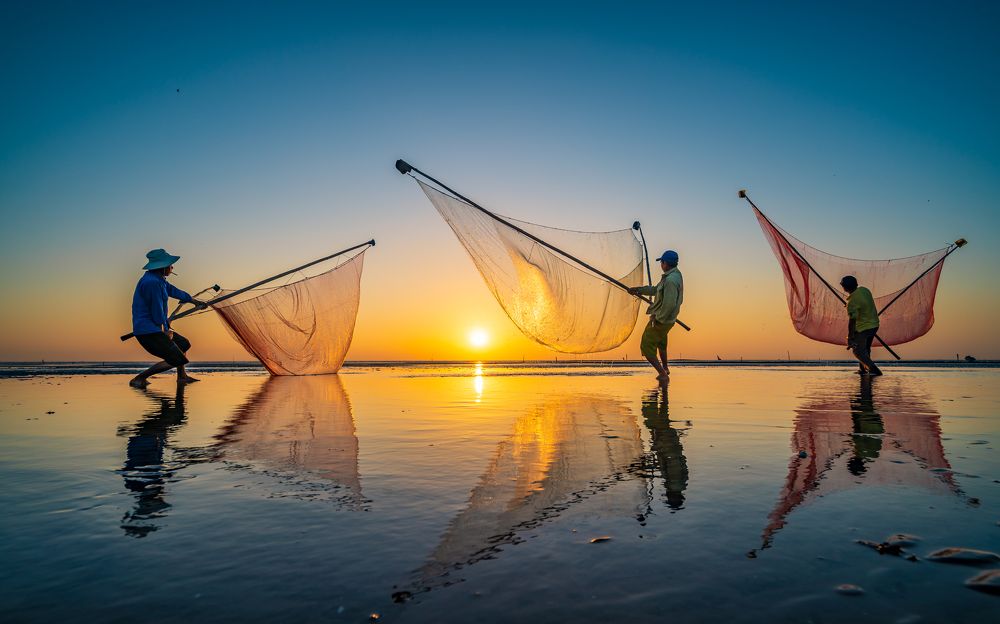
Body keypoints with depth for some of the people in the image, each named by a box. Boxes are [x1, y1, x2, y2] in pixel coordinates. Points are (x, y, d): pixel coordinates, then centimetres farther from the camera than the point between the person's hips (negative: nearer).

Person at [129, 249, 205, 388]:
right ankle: (138, 379, -6)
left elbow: (173, 290, 29)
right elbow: (157, 311, -20)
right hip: (148, 331, -11)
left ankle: (182, 376, 36)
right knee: (176, 359, -13)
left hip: (154, 328, 11)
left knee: (184, 344, 23)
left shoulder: (158, 279, 12)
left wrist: (193, 300, 43)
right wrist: (165, 330, -7)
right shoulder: (153, 282, -21)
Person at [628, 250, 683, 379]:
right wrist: (639, 289, 18)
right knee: (661, 343, 31)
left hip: (660, 321, -10)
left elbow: (669, 304, -31)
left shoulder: (670, 280, -27)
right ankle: (665, 368, 47)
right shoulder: (675, 275, 6)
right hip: (668, 320, 10)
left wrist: (658, 318, -21)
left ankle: (663, 374, -1)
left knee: (647, 347, -1)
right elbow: (656, 289, 17)